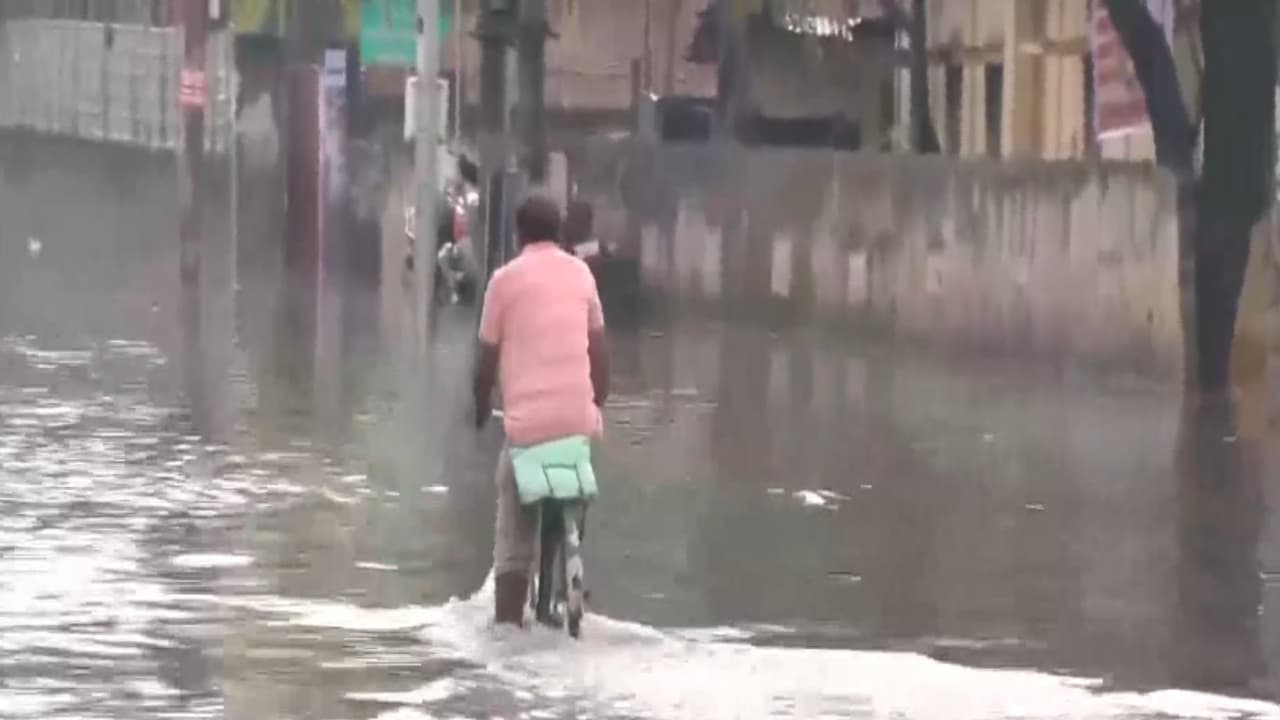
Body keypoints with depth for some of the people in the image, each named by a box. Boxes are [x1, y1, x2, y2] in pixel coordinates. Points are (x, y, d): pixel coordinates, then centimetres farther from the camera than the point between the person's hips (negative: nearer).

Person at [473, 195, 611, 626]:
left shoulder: (506, 279, 1)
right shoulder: (580, 274, 10)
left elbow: (487, 360, 3)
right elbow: (599, 349, 12)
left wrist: (481, 410, 18)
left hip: (527, 421, -3)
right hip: (578, 417, 3)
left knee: (514, 534, 1)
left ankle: (507, 622, -5)